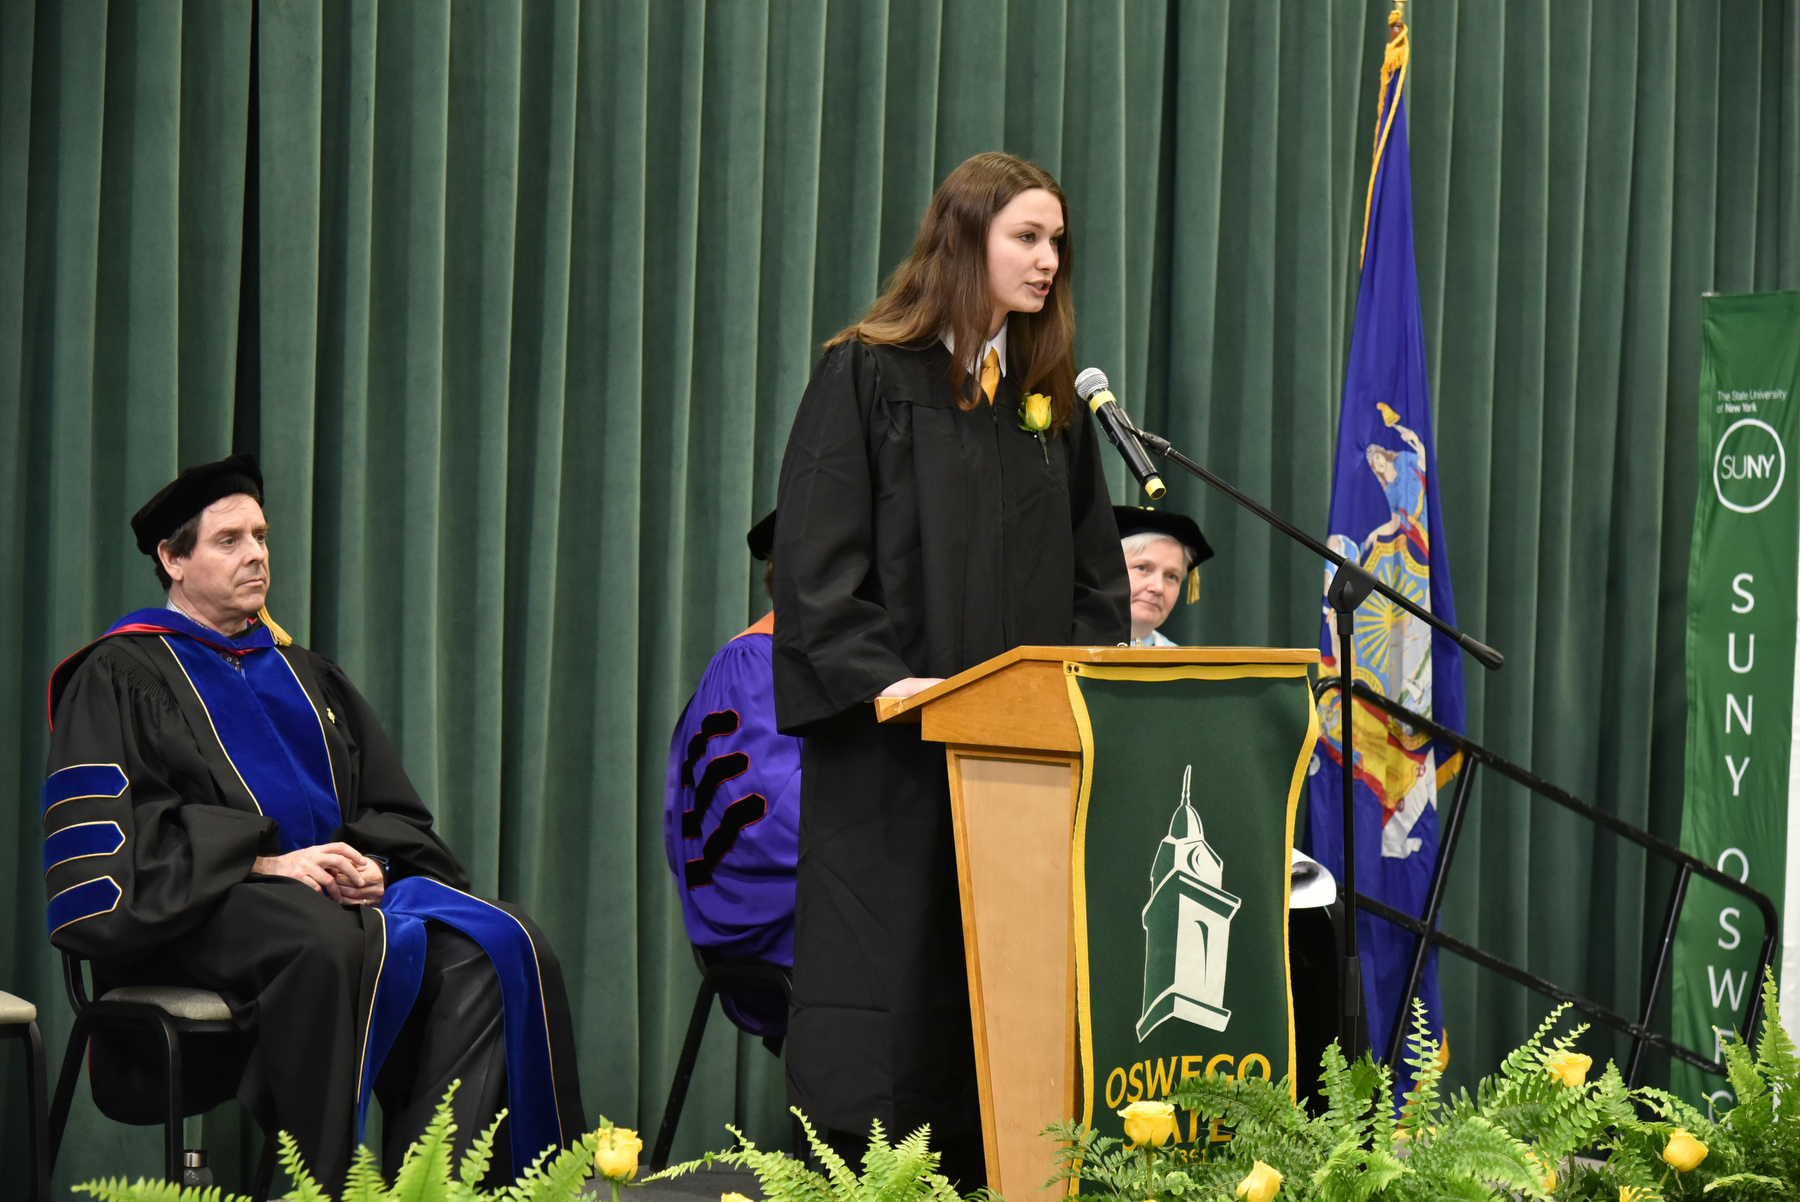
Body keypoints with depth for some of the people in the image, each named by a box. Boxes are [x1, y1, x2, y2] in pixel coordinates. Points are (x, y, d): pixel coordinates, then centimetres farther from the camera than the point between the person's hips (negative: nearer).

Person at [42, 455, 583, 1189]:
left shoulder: (304, 676, 27)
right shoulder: (119, 677, 7)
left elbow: (391, 816, 23)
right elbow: (110, 832, -7)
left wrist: (370, 863, -3)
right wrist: (263, 861, -16)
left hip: (338, 888, 6)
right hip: (198, 914, -6)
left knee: (491, 947, -24)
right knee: (324, 940, -40)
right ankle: (326, 1185, -36)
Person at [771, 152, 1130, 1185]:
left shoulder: (1053, 397, 16)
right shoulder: (868, 375, -1)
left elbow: (1094, 568, 17)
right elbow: (817, 553, -8)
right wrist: (879, 677, -19)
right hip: (890, 740, -5)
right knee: (884, 975, -6)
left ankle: (983, 1174, 3)